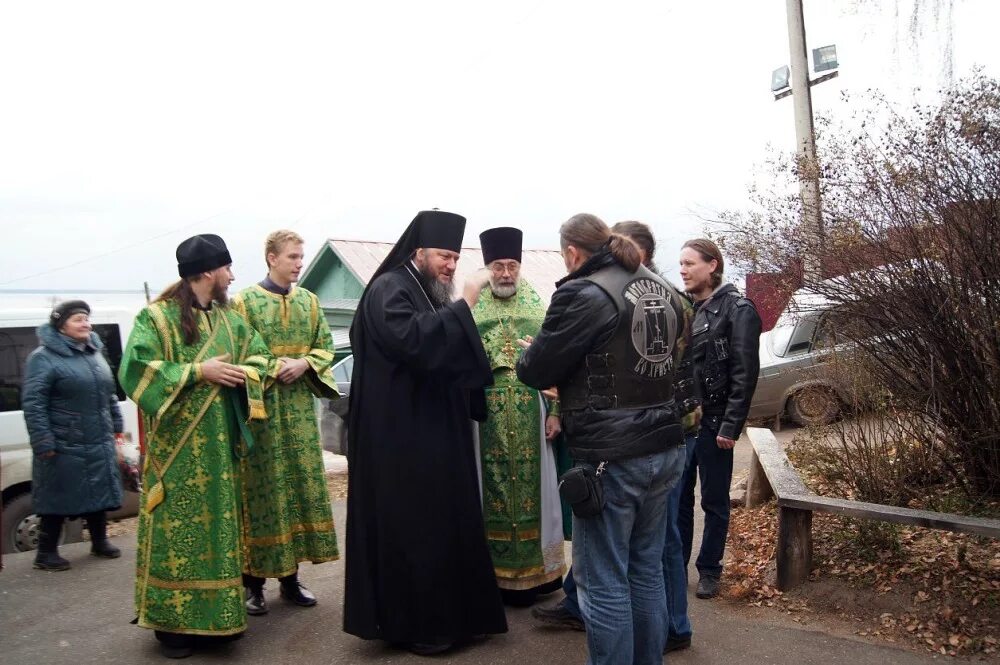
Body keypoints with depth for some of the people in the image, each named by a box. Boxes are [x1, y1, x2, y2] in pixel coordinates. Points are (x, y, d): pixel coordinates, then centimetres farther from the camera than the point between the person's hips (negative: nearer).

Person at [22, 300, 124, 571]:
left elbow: (110, 395, 19)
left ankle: (100, 541, 31)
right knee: (58, 498, 2)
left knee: (99, 493, 15)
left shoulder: (95, 353, 12)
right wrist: (44, 443, -19)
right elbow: (32, 404, -14)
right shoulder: (44, 358, -10)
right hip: (64, 447, -7)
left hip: (99, 444, 7)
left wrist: (117, 428, 17)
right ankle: (46, 552, 16)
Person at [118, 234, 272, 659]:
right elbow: (135, 369, -15)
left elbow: (258, 355, 17)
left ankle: (214, 616, 21)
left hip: (220, 444, 6)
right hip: (176, 446, -6)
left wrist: (242, 373, -6)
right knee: (178, 528, -1)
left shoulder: (228, 318, 12)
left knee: (217, 524, 10)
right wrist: (198, 372, -18)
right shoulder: (156, 317, -7)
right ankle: (172, 622, 11)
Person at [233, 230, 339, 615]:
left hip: (300, 406, 5)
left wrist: (304, 364, -8)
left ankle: (290, 576, 19)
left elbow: (325, 347, 10)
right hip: (260, 405, -4)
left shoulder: (310, 301, 10)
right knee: (261, 489, -1)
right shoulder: (244, 301, -3)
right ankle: (254, 581, 11)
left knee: (301, 485, 7)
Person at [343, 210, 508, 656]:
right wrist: (464, 302, -28)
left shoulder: (428, 293, 17)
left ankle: (442, 614, 27)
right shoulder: (389, 291, -13)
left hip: (434, 433, 10)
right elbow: (415, 341, -31)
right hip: (402, 436, -10)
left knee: (440, 526, 15)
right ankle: (411, 623, 12)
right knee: (411, 530, -2)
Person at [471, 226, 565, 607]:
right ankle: (499, 572, 15)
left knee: (532, 488, 7)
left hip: (531, 415, 1)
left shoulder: (538, 308, 7)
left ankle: (533, 569, 20)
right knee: (493, 489, 4)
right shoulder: (471, 310, 4)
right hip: (486, 416, -1)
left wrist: (555, 411, -2)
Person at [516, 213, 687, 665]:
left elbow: (538, 371, -9)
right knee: (646, 570, 18)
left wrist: (527, 355, 14)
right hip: (663, 449, 8)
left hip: (612, 457, -8)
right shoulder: (660, 290, 11)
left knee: (603, 581, 4)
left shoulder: (583, 294, -12)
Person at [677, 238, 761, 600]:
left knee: (714, 500, 9)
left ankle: (709, 570, 23)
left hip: (712, 421, -5)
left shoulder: (737, 309, -9)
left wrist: (731, 425, -16)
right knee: (678, 497, 13)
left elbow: (745, 373, -13)